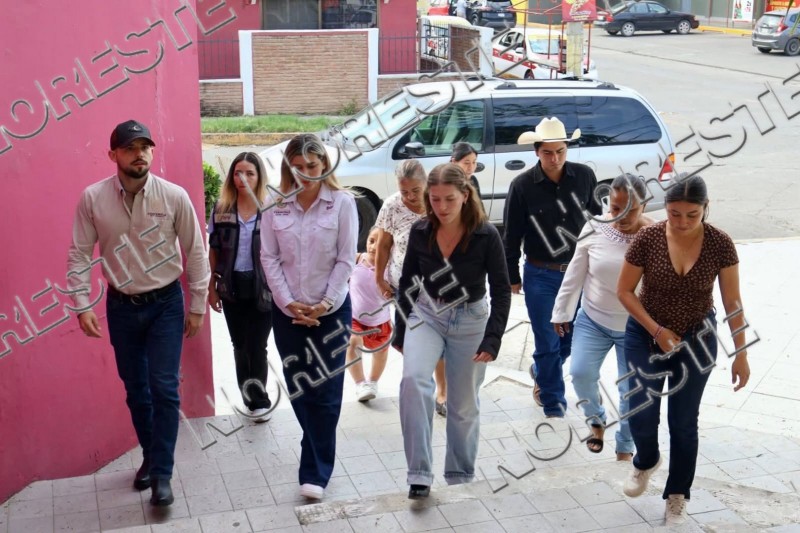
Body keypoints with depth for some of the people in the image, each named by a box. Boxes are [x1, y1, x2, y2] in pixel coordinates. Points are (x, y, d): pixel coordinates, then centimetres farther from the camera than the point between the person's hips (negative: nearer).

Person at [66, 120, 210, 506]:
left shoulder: (175, 196, -13)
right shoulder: (92, 198, -10)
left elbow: (195, 252, -5)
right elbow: (79, 254, -4)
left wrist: (197, 306, -2)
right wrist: (82, 305, -9)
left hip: (166, 303, -2)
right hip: (121, 306, 2)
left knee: (164, 388, -4)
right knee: (135, 389, 14)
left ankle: (162, 473, 8)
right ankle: (150, 457, 34)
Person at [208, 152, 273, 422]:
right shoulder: (221, 209, 2)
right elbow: (214, 251, 8)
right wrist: (212, 287, 6)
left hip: (262, 287, -3)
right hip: (232, 287, 4)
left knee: (256, 347, 1)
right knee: (239, 346, 13)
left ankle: (257, 399, 18)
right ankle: (254, 400, 27)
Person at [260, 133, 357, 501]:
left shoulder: (342, 203, -7)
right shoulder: (276, 206, 0)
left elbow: (346, 259, -7)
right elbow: (269, 258, 0)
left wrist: (324, 304, -13)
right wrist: (289, 302, -10)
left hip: (331, 309, -2)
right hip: (287, 311, 3)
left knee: (325, 391, -1)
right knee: (298, 388, 10)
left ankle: (316, 471, 7)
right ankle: (319, 455, 29)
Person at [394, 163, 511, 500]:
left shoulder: (486, 235, -15)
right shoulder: (420, 232, -7)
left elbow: (501, 290, -9)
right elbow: (408, 282, 6)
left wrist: (493, 338, -15)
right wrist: (400, 330, 10)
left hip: (470, 321, -1)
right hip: (426, 315, 2)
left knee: (463, 405, 9)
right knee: (413, 380, -25)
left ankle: (460, 479, 29)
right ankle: (419, 475, -21)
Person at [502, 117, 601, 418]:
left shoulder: (584, 176, -6)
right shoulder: (522, 186, -12)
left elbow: (597, 220, 7)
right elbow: (512, 235, -4)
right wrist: (512, 277, 1)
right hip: (541, 276, -3)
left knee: (573, 335, 15)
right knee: (547, 342, 3)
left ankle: (541, 372, 44)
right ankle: (553, 404, 21)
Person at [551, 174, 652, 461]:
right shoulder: (595, 228, -9)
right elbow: (575, 274, 1)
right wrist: (562, 312, 7)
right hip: (592, 319, 2)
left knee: (631, 390, 8)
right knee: (580, 373, -8)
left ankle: (625, 447, 30)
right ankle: (596, 420, 24)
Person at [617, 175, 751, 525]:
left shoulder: (720, 244, -15)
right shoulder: (647, 239, -18)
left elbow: (733, 302, -7)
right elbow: (625, 291, -9)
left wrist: (741, 354, -5)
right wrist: (657, 331, -16)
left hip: (696, 340, 0)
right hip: (646, 336, 0)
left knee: (683, 422, 7)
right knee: (641, 416, -3)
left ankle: (677, 496, 28)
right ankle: (646, 461, 33)